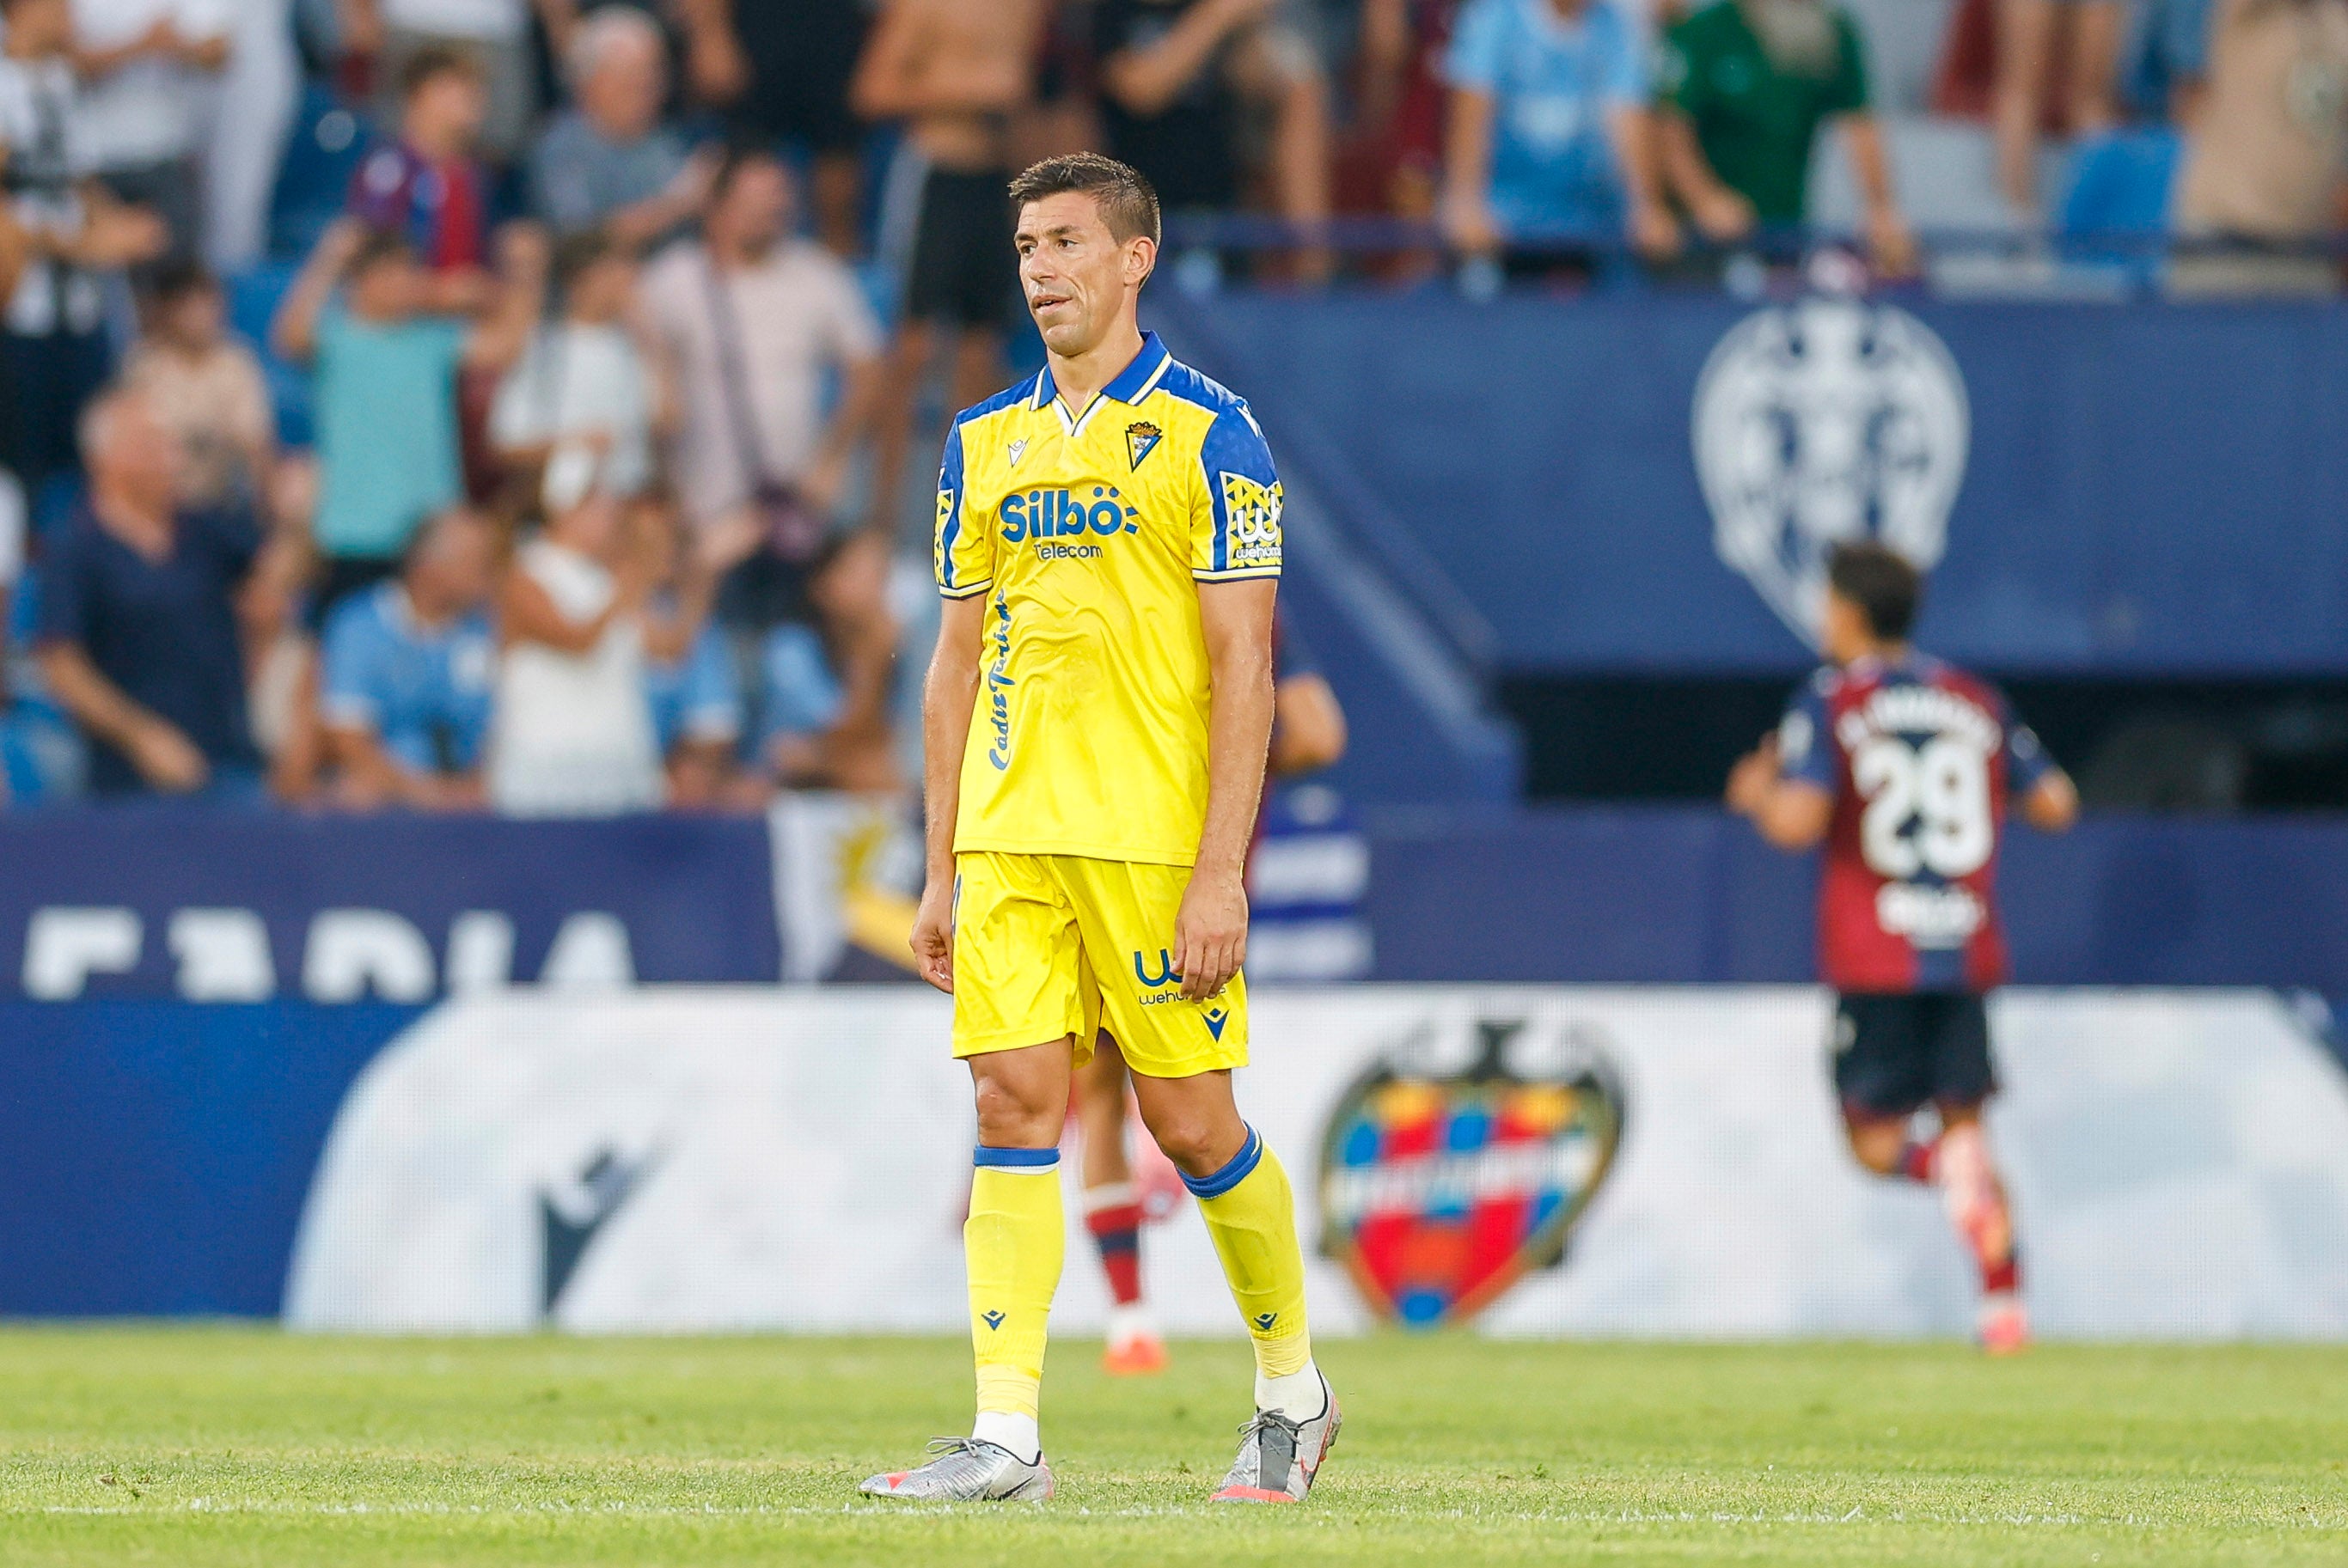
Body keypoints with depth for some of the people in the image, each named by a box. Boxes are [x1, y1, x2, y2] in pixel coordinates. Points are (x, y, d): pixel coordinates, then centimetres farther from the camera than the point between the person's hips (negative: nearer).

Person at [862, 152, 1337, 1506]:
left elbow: (1244, 666, -7)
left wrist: (1220, 872, -14)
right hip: (1009, 837, 5)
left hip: (1156, 837, -5)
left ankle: (1295, 1388, 21)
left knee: (1193, 1123, 0)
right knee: (1016, 1107, -4)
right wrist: (943, 873, 12)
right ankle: (1008, 1436, -7)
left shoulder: (1207, 433, -3)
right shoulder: (985, 445, 13)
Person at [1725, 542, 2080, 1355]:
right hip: (1968, 952, 4)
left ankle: (1946, 1167, -32)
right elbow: (2055, 804, 10)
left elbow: (1796, 821, -15)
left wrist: (1756, 792, 7)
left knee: (1876, 1140, 3)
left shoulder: (1830, 703, -2)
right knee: (1965, 1122, 12)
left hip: (1874, 964, -4)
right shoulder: (1977, 702, 10)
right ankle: (2005, 1304, 0)